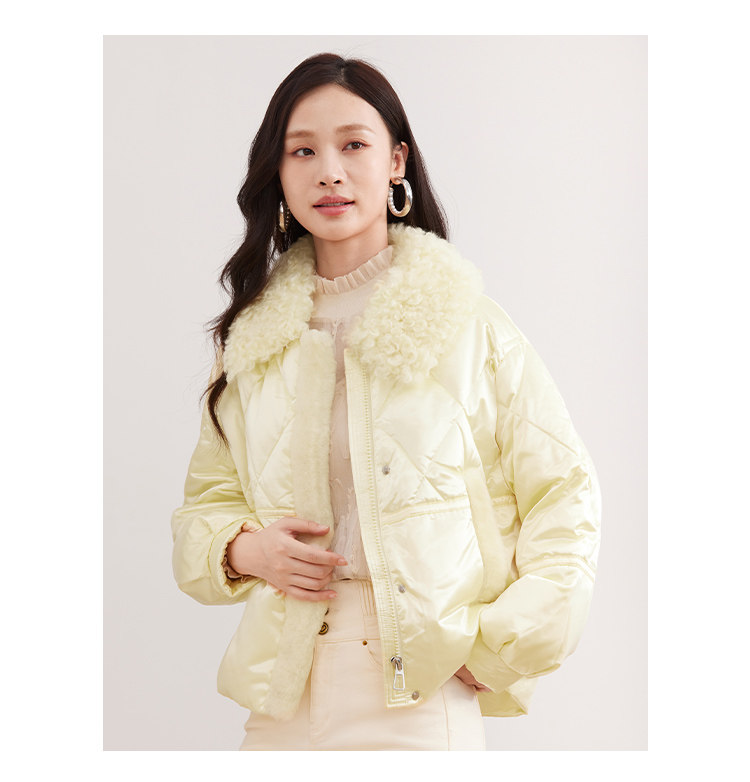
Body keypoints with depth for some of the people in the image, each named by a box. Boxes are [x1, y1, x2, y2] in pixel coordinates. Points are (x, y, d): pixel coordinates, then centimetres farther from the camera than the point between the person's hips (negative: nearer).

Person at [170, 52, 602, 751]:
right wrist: (243, 549, -5)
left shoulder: (472, 329, -5)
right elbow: (206, 499, 16)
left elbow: (564, 499, -1)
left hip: (425, 704, -3)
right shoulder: (251, 339, 7)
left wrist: (496, 649, -7)